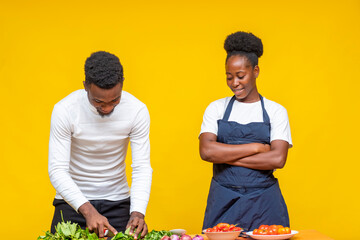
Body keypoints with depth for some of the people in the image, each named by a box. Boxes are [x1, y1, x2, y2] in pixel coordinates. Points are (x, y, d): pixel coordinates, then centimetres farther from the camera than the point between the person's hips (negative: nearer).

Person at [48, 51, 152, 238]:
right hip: (73, 200, -1)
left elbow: (142, 168, -13)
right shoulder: (65, 110, -19)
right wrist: (87, 210, -33)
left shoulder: (137, 110, -15)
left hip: (117, 201, 1)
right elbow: (57, 170, -21)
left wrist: (138, 212, -30)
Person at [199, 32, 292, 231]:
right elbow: (206, 151, -9)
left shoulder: (275, 111, 4)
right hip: (223, 200, 1)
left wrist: (226, 156, -10)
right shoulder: (216, 108, 7)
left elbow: (278, 159, -10)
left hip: (264, 202, 0)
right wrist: (256, 147, -10)